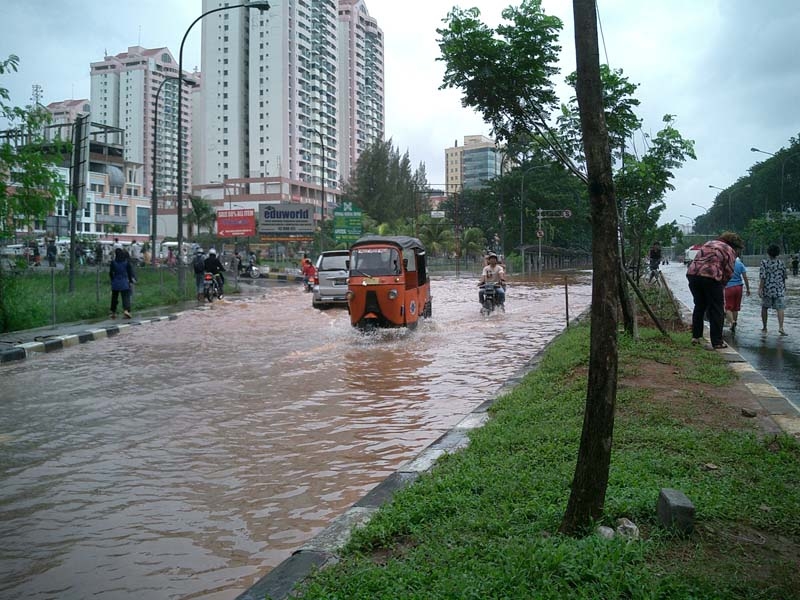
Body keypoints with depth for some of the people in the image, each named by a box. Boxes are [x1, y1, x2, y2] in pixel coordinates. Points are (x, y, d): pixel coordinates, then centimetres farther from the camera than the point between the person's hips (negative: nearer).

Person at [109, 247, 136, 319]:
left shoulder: (113, 262, -4)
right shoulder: (127, 261, -3)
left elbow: (110, 273, 0)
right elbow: (130, 271, -1)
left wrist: (113, 280, 15)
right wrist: (131, 280, 9)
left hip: (115, 283, 1)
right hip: (125, 283, -1)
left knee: (114, 298, 15)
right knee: (126, 297, -2)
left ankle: (113, 312, 22)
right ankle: (126, 310, -24)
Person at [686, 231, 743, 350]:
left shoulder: (708, 244, 28)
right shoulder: (729, 250, 9)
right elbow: (728, 272, 2)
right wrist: (721, 285, 18)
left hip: (692, 273, 6)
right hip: (710, 276, -6)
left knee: (699, 305, 22)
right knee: (716, 310, 4)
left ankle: (696, 336, 26)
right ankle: (717, 342, 6)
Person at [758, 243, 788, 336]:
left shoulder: (764, 263, -7)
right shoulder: (781, 263, 2)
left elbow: (762, 277, -13)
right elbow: (784, 277, 12)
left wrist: (760, 289, -11)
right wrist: (784, 287, 27)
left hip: (767, 289, -1)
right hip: (779, 289, 1)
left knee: (764, 307, 13)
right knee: (780, 308, -2)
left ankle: (764, 328, 18)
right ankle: (781, 327, -18)